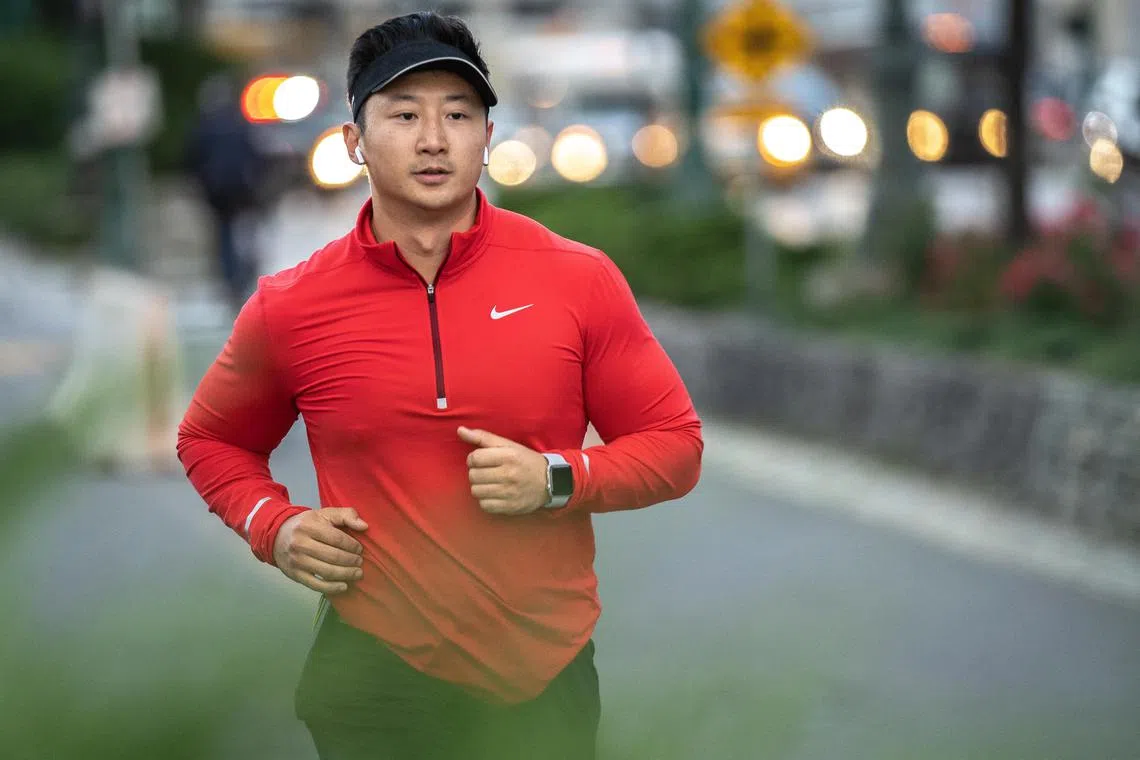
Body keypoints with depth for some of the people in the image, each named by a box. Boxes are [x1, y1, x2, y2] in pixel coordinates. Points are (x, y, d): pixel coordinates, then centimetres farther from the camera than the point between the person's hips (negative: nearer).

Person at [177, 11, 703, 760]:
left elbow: (675, 444, 3)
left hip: (548, 676, 0)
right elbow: (212, 440, 14)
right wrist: (273, 526, -5)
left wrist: (559, 480, -14)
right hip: (376, 677, 0)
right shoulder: (290, 309, -3)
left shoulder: (581, 281, -5)